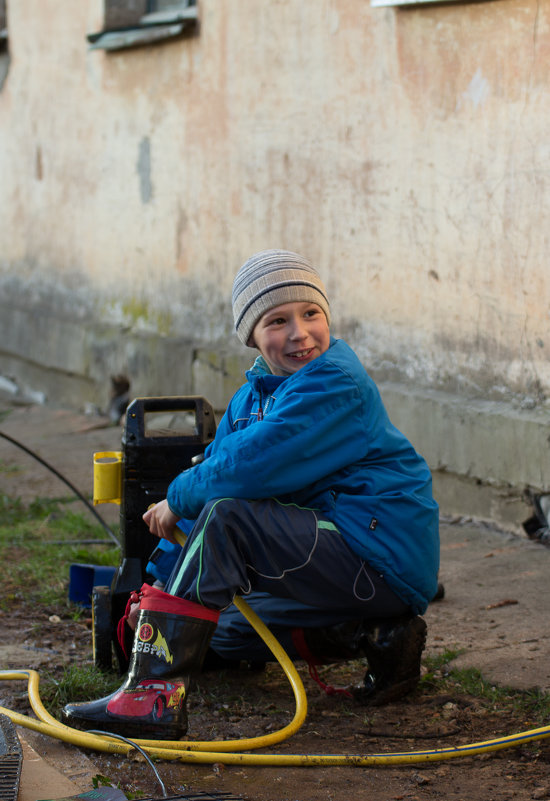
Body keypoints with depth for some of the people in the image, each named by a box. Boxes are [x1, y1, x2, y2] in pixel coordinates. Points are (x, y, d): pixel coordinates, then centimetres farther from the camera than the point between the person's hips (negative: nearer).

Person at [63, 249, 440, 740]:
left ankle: (153, 695, -29)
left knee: (225, 517, -24)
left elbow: (249, 468, -27)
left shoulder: (336, 385, -18)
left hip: (381, 560, -11)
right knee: (224, 634, 21)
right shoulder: (257, 392, 12)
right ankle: (379, 636, 8)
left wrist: (178, 500, -9)